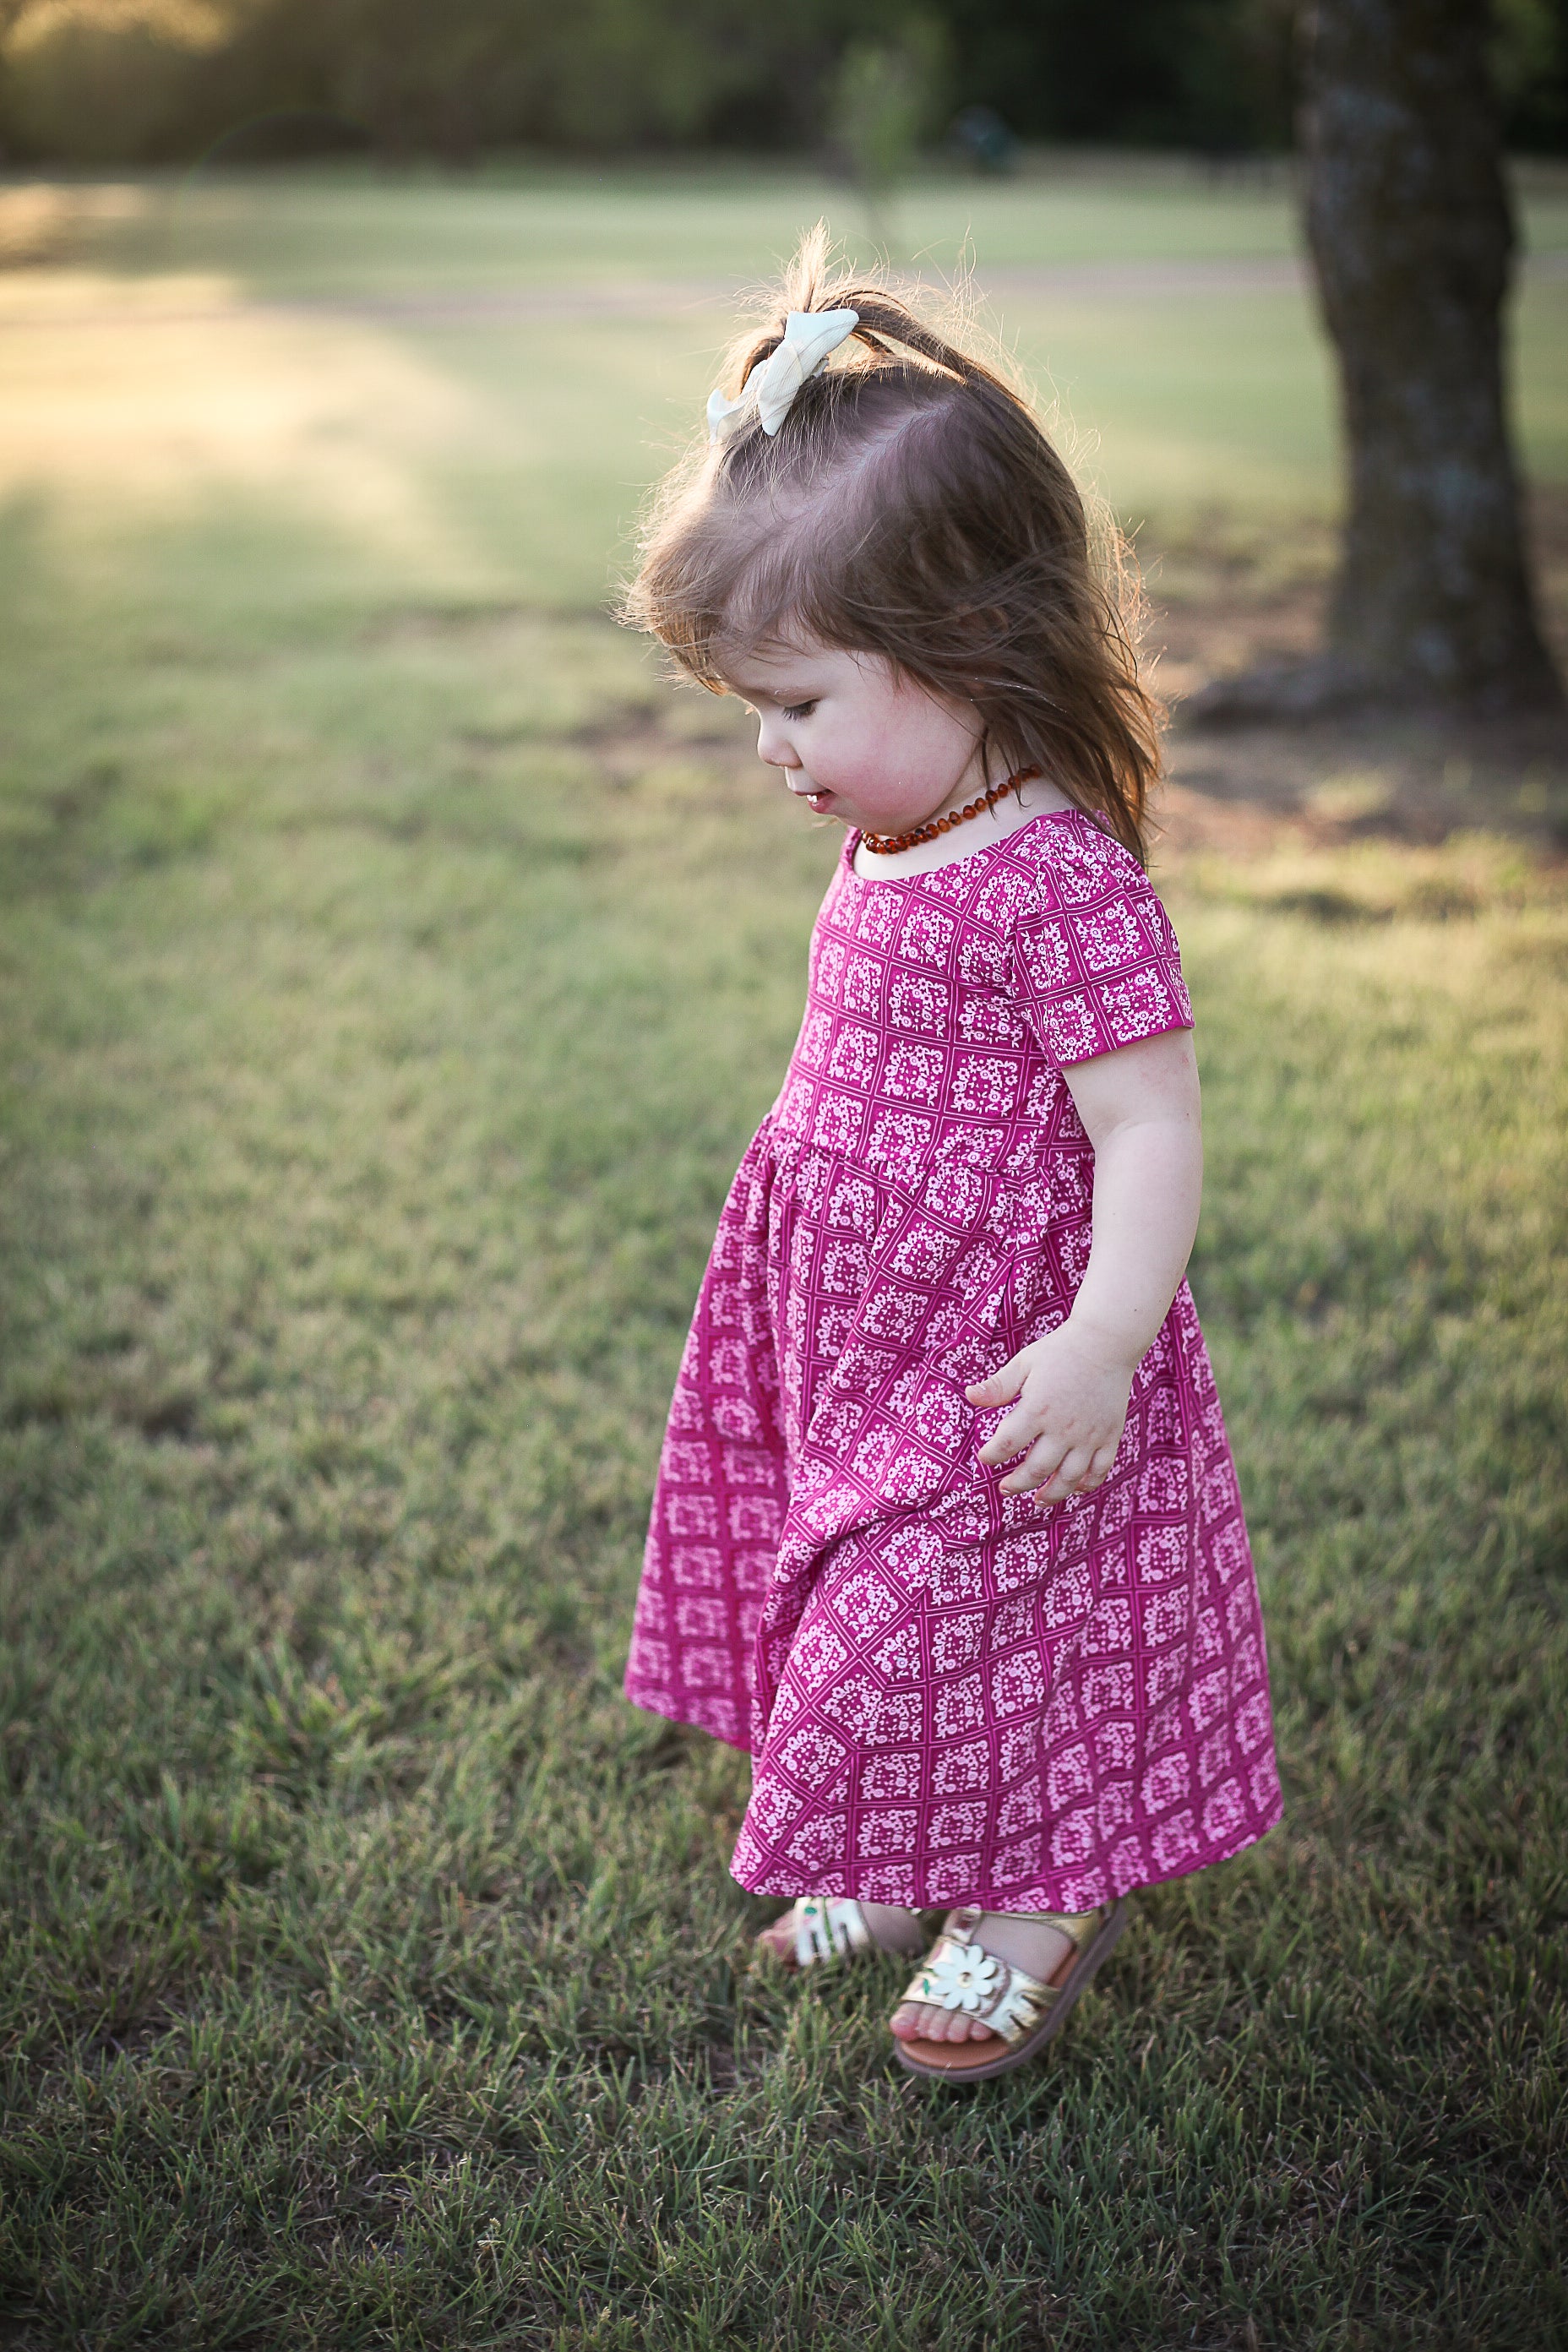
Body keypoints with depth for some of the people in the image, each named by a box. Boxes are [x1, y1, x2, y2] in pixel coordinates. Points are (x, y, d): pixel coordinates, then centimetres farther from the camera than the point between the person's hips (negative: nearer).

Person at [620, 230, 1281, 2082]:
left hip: (1000, 1368, -9)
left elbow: (1149, 1128, -25)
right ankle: (909, 1869, 42)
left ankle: (1042, 1909, 31)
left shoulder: (1060, 884, -24)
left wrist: (1102, 1340, -32)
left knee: (984, 1637, 5)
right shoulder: (893, 854, 4)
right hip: (862, 1351, 9)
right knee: (875, 1627, 20)